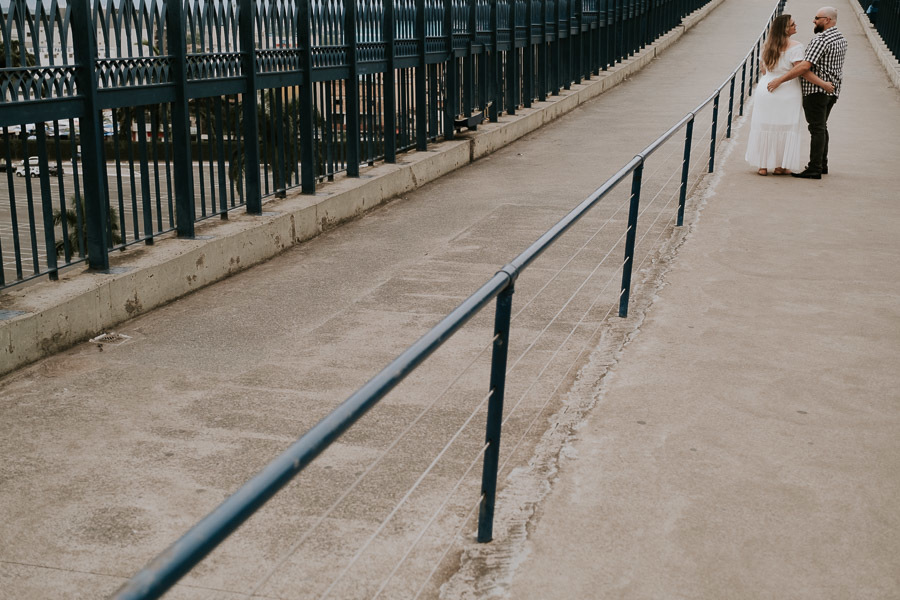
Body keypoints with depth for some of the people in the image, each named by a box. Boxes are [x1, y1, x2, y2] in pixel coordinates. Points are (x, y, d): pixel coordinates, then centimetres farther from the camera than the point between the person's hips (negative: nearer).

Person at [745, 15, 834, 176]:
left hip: (766, 89, 5)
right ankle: (780, 166, 6)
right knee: (786, 127, 5)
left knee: (765, 126, 9)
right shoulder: (795, 47, -13)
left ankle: (763, 166, 10)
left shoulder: (768, 45, 7)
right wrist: (823, 84, -15)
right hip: (787, 92, -5)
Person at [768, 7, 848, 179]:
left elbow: (805, 66, -26)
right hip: (832, 89, 9)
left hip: (816, 89, -9)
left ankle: (814, 169, -7)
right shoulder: (841, 39, 13)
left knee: (817, 129, -8)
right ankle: (822, 164, 24)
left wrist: (780, 80, -26)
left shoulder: (820, 39, -18)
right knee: (821, 127, 18)